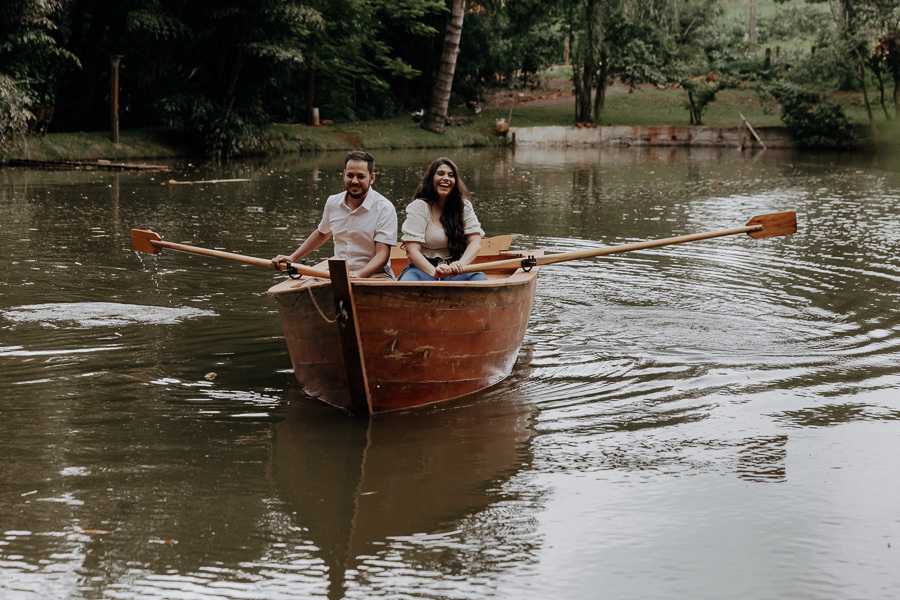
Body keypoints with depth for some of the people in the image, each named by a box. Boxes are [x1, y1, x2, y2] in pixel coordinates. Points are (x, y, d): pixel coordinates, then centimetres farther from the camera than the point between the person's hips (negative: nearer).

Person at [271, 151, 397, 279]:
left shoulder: (385, 208, -7)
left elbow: (382, 254, -13)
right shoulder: (333, 203, 8)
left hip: (375, 274, -4)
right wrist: (292, 258, 27)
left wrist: (359, 274, -30)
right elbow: (322, 233, 29)